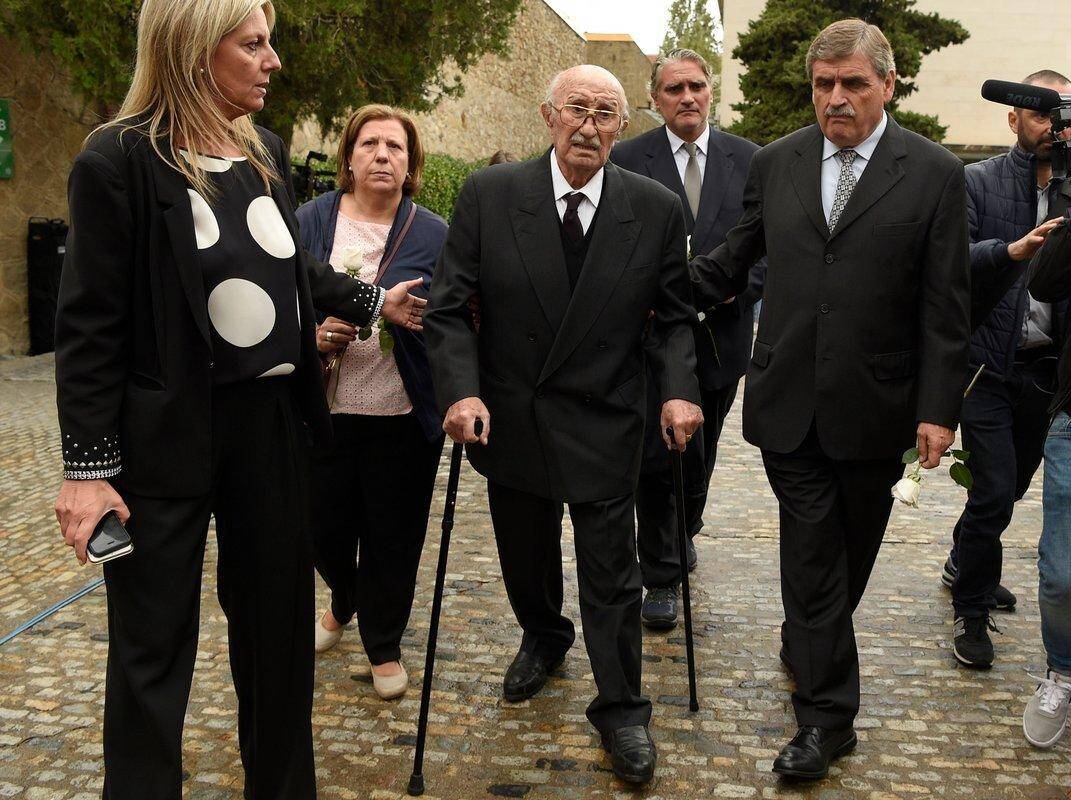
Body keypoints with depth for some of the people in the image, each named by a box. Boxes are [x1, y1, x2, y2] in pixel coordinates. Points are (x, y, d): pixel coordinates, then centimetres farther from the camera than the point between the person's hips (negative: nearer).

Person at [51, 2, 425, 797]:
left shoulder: (266, 152, 7)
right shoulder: (120, 161, -12)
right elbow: (90, 325, -12)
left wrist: (374, 301, 27)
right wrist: (88, 465, -14)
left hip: (270, 421, 6)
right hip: (165, 434, -6)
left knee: (278, 618, 16)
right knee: (154, 645, 5)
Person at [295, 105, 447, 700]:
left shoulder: (434, 234, 0)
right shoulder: (310, 221, 4)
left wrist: (409, 310, -17)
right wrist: (312, 335, -13)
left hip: (402, 416, -1)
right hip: (324, 409, 2)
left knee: (393, 537, 8)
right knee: (327, 526, 14)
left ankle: (384, 645, 30)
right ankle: (344, 605, 47)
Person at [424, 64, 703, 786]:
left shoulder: (656, 209, -5)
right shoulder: (488, 195, -6)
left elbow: (674, 316, 2)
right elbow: (449, 306, -6)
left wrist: (679, 389, -14)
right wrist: (461, 390, -19)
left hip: (604, 426, -1)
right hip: (509, 419, 2)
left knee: (610, 571, 4)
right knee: (524, 555, 21)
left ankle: (621, 710, 23)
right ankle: (544, 640, 51)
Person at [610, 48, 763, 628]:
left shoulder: (748, 160, 4)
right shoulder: (627, 160, -2)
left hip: (720, 334, 3)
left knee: (701, 453, 18)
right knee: (657, 456, -3)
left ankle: (685, 531, 44)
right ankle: (661, 576, 10)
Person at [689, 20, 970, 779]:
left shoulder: (934, 173, -4)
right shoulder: (776, 163, 4)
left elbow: (945, 306, -5)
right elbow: (734, 261, 13)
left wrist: (938, 407, -7)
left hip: (874, 407, -1)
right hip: (791, 402, 1)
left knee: (851, 550, 16)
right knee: (812, 552, 3)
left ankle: (808, 642, 43)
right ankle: (827, 713, 13)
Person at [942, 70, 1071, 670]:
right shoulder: (978, 182, -4)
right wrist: (1010, 250, -32)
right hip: (989, 365, -5)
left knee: (1014, 485, 17)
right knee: (995, 491, -8)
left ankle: (963, 566, 42)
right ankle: (972, 610, 11)